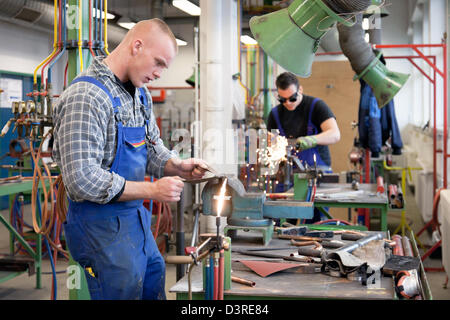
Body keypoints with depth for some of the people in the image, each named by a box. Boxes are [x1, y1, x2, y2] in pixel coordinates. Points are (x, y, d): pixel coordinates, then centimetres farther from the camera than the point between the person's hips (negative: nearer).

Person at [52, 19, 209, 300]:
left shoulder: (141, 94, 9)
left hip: (137, 217, 9)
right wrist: (151, 190, -23)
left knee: (155, 289, 18)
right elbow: (81, 180, -27)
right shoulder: (86, 97, -21)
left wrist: (178, 167, -3)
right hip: (103, 226, -9)